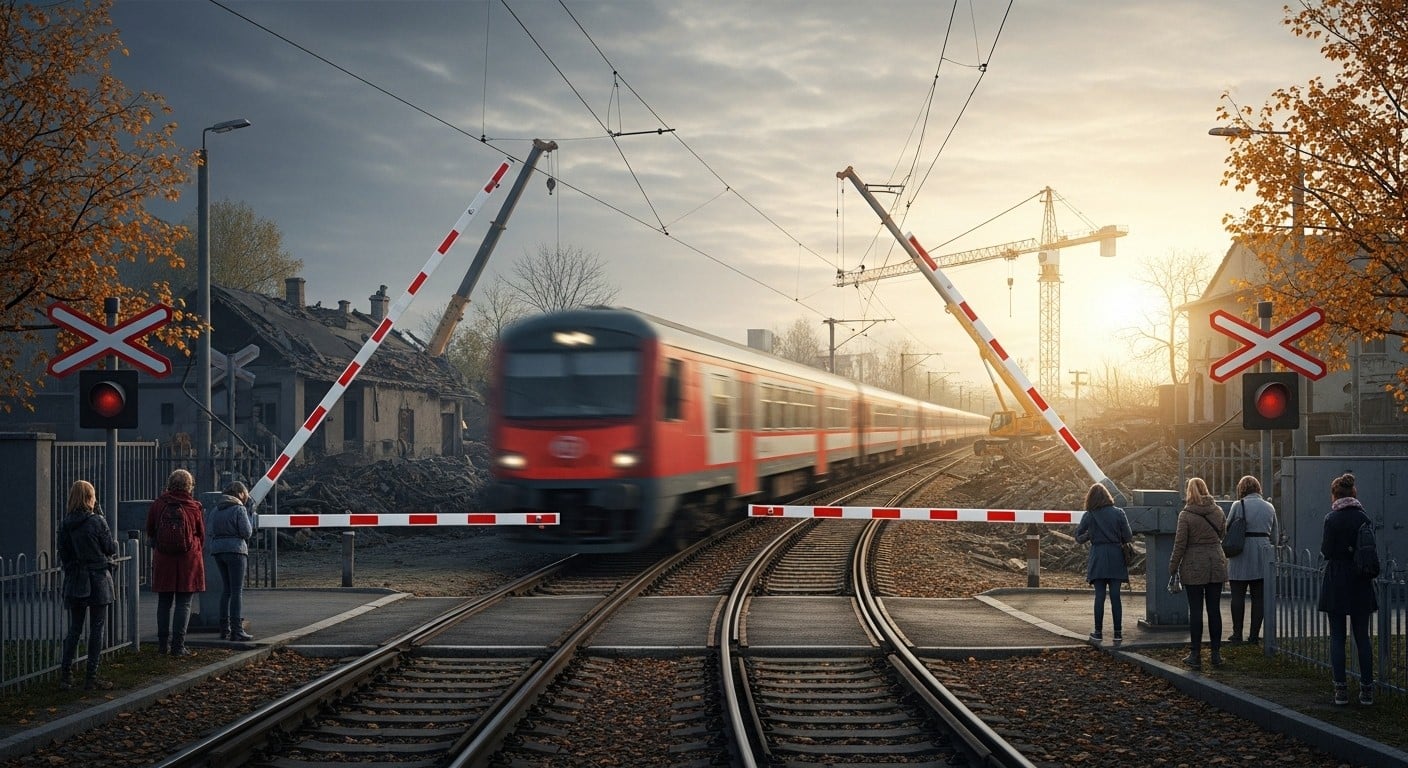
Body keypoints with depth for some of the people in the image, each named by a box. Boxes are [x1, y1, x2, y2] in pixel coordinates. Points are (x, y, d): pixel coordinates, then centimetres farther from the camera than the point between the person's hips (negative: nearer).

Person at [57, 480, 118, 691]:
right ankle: (91, 677, 3)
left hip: (74, 581, 4)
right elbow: (111, 549, -5)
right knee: (96, 629, 2)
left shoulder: (65, 524, 0)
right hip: (98, 579, -4)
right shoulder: (98, 521, -12)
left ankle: (66, 674, 11)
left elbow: (63, 554, 5)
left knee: (74, 628, 13)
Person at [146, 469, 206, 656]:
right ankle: (178, 646, -3)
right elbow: (201, 535, 6)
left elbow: (150, 533, 9)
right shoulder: (194, 507, -5)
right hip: (189, 561, -2)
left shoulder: (158, 505, -1)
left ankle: (163, 644, 15)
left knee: (164, 602, 12)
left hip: (163, 560, 2)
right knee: (183, 604, 1)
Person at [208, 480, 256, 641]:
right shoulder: (239, 509, -7)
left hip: (218, 549, 7)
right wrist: (250, 517, 4)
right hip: (235, 549, -7)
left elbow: (212, 532, 13)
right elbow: (247, 533, -10)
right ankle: (237, 630, -9)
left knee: (226, 589, 14)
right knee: (237, 590, -5)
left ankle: (225, 629, 14)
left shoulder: (216, 510, 13)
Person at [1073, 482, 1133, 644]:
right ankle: (1118, 633, 7)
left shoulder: (1088, 516, -3)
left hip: (1098, 558, -1)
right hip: (1116, 557, 1)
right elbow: (1128, 537, -2)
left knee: (1099, 596, 4)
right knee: (1115, 596, 4)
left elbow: (1078, 537, 2)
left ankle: (1098, 632, 5)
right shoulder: (1118, 513, -3)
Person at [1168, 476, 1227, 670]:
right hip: (1216, 565, 4)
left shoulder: (1186, 515, -11)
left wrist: (1173, 568, -2)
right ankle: (1216, 654, 13)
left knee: (1195, 611, 1)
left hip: (1194, 567, -4)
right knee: (1214, 610, 9)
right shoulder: (1218, 511, 2)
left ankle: (1195, 655, 3)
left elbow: (1180, 544, -10)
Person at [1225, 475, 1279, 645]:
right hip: (1263, 556, 4)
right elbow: (1275, 535, 14)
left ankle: (1237, 634, 3)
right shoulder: (1269, 507, 8)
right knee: (1259, 597, 7)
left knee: (1238, 596, 3)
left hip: (1241, 556, -4)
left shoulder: (1239, 505, -5)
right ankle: (1254, 634, 7)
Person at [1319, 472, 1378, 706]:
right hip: (1361, 582, 4)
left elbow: (1327, 551, -11)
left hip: (1337, 582, -4)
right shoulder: (1364, 518, 1)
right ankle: (1367, 689, 10)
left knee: (1337, 636, 3)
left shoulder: (1332, 519, -11)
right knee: (1362, 636, 10)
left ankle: (1341, 689, 1)